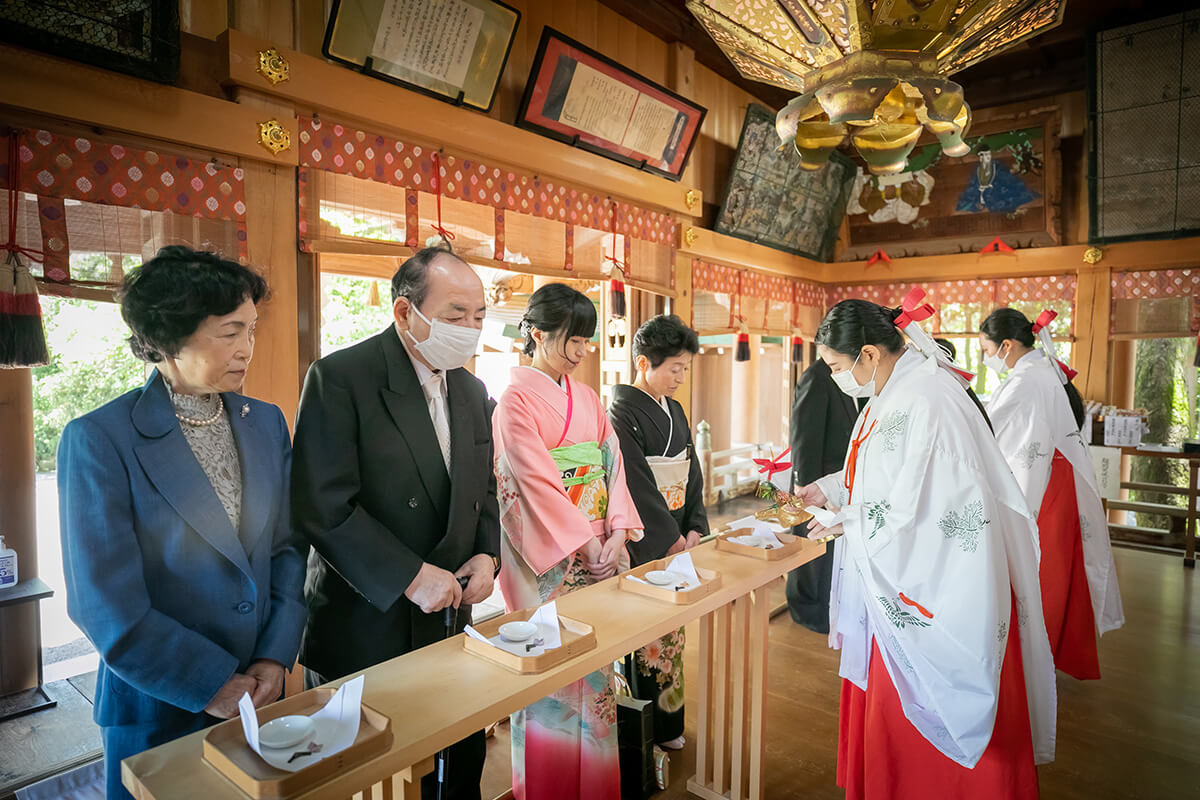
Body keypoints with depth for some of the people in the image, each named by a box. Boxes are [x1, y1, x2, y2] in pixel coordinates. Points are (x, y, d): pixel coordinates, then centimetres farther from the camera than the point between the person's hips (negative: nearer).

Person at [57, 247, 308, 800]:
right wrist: (213, 685, -14)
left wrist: (276, 657, -6)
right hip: (158, 710, -4)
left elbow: (287, 547, 3)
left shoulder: (267, 423, 0)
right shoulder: (98, 440, -14)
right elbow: (106, 607, -16)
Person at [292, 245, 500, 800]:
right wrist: (411, 577, -20)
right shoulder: (339, 378, -14)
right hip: (364, 626, -5)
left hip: (448, 621, 6)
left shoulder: (471, 391, 7)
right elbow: (322, 506, -20)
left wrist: (487, 554, -2)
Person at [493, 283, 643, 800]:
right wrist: (584, 544, -14)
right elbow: (537, 481, -14)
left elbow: (611, 465, 8)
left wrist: (617, 532, -4)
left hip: (599, 550, 6)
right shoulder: (516, 401, -8)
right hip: (547, 556, -6)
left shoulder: (587, 400, 12)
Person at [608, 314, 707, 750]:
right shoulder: (622, 412, -14)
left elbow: (690, 473, 14)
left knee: (671, 630, 16)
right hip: (644, 544, -8)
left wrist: (695, 528, 3)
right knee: (646, 636, 1)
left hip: (677, 539, 8)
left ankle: (668, 723, 31)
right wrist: (670, 539, -16)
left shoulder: (674, 410, 12)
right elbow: (636, 485, -18)